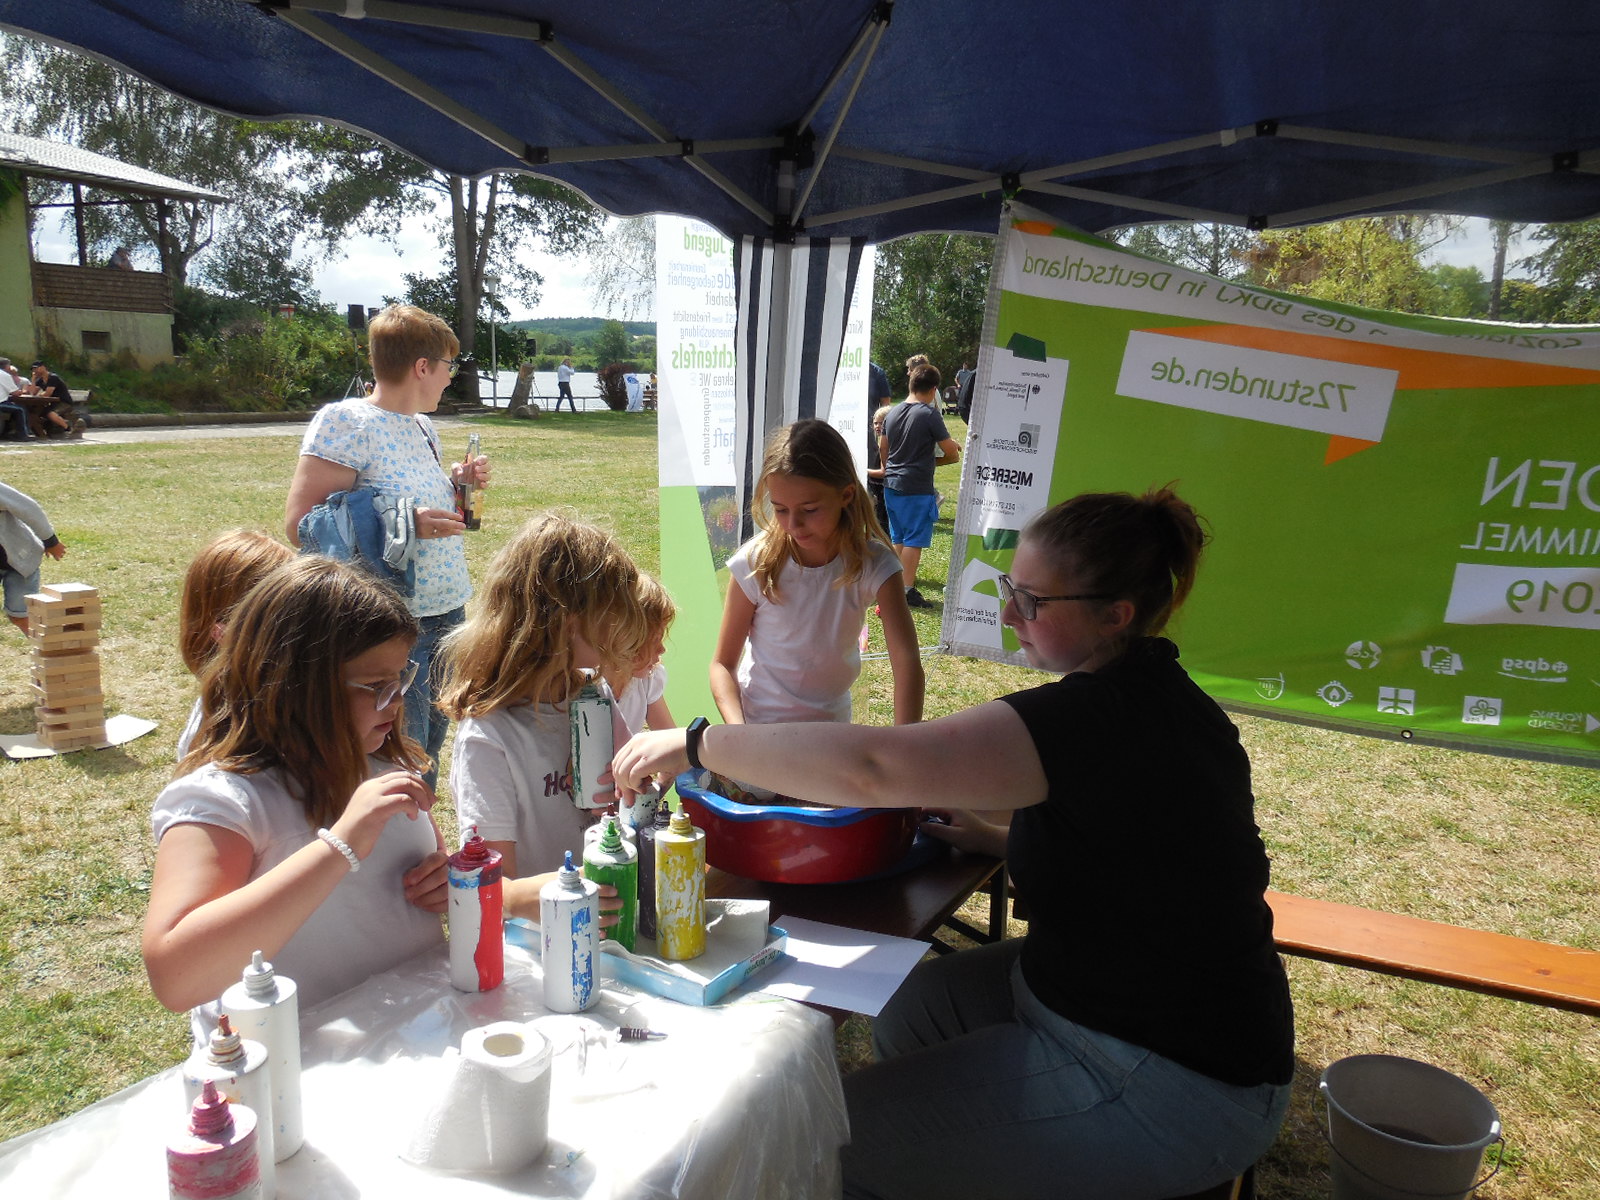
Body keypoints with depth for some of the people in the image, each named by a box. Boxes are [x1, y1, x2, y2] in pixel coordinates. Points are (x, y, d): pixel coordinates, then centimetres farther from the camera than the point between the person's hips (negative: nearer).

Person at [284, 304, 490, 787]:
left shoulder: (422, 426, 12)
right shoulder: (345, 422, -13)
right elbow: (299, 525, -17)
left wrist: (456, 482, 6)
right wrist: (406, 525, -25)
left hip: (449, 611, 8)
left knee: (428, 749, 16)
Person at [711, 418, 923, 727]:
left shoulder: (873, 565, -20)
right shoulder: (756, 563, -20)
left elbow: (907, 663, -27)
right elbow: (723, 663, -12)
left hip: (831, 722, 1)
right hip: (759, 720, -1)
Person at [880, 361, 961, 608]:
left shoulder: (893, 412, 8)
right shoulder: (929, 415, -12)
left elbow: (882, 450, 19)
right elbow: (952, 453, -9)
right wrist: (933, 460, 11)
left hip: (891, 485, 7)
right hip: (917, 488, -7)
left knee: (898, 537, 16)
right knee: (914, 539, -1)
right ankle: (908, 590, 0)